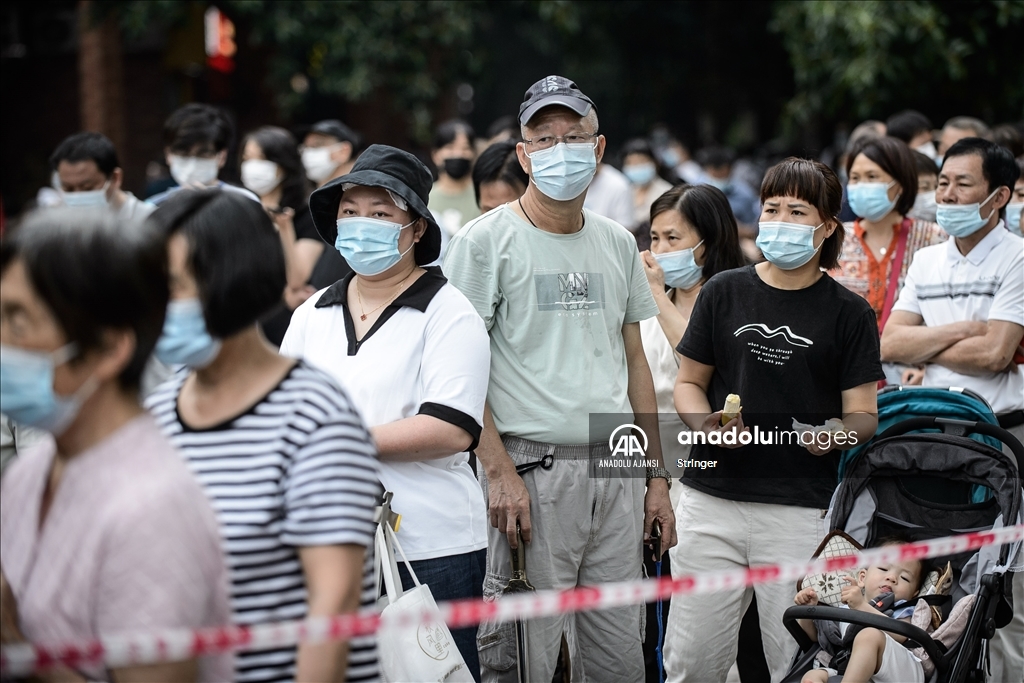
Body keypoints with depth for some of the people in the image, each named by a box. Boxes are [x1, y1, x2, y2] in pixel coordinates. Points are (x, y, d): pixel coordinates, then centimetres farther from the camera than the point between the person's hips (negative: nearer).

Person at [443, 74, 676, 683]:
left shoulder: (618, 244, 14)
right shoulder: (487, 240, -4)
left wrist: (658, 477, 14)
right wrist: (500, 472, -16)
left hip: (617, 473, 5)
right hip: (532, 469, -5)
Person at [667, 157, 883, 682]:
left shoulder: (848, 313, 4)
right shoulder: (724, 293, 9)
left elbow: (863, 416, 3)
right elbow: (689, 383, 14)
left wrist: (837, 433, -20)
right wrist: (706, 424, -7)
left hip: (801, 511, -2)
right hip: (711, 502, 2)